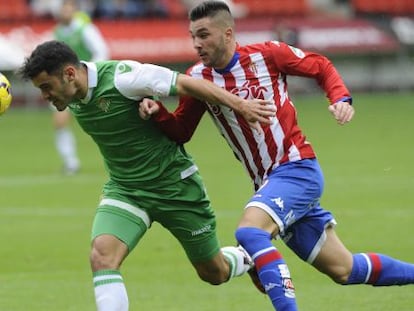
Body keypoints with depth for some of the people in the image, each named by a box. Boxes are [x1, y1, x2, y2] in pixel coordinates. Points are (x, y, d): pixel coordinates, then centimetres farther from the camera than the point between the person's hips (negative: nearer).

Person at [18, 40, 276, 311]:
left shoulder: (120, 77, -26)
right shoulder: (73, 98, -5)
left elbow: (186, 84, -22)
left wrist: (240, 105, -24)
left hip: (174, 183, -5)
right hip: (124, 189, 5)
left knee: (215, 273, 10)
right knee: (102, 257, -23)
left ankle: (251, 259, 46)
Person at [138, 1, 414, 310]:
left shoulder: (268, 54, -10)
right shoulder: (198, 78, 1)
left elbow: (322, 67, 3)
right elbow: (181, 132, 5)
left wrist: (341, 99, -13)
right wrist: (157, 113, -14)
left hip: (297, 170, -5)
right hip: (268, 182, 5)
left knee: (250, 232, -30)